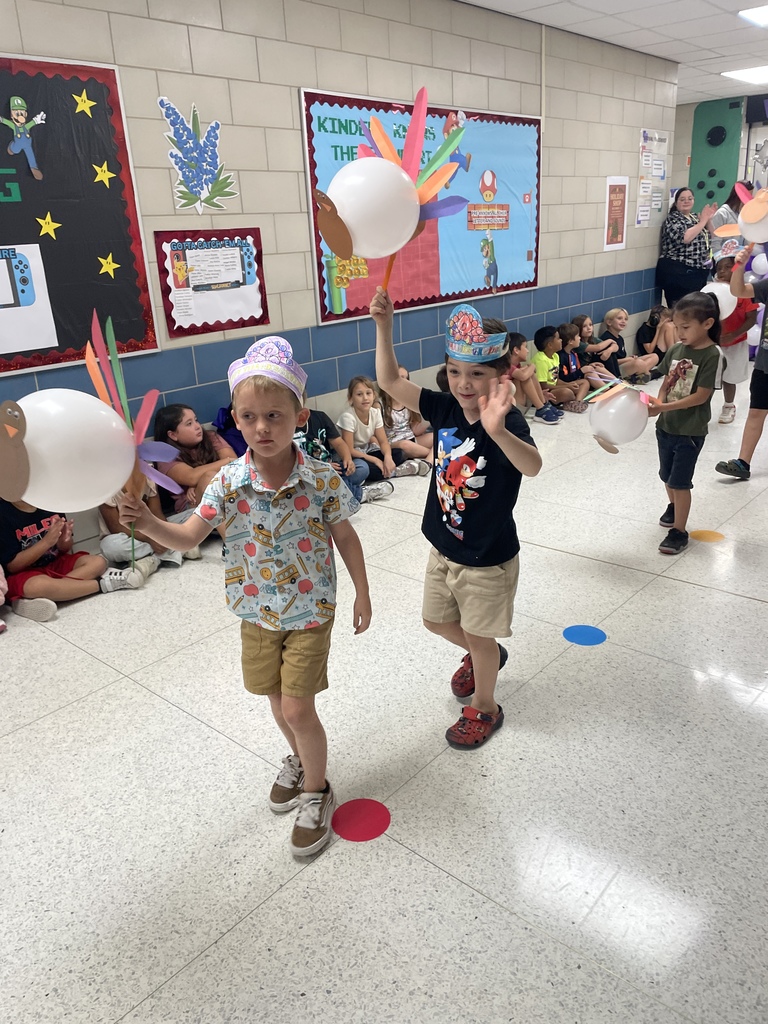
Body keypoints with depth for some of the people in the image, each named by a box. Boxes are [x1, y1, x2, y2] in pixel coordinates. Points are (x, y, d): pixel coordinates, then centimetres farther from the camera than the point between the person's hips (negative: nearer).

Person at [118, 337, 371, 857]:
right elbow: (188, 537, -11)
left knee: (297, 708, -1)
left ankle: (316, 791, 26)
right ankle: (299, 760, 51)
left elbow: (346, 537, -5)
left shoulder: (322, 478, -18)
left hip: (310, 611, -3)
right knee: (278, 701, 20)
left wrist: (363, 595, 2)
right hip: (258, 613, 3)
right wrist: (148, 522, -31)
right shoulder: (229, 481, -13)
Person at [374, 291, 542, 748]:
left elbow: (532, 466, -46)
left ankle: (484, 708, 39)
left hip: (487, 559, -7)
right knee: (437, 620, 26)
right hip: (443, 548, 7)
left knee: (480, 636, 12)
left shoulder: (508, 422, -25)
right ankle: (484, 657, 55)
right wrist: (384, 324, -18)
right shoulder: (445, 408, -8)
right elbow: (390, 381, -7)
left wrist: (497, 430, -65)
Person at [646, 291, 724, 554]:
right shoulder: (676, 349, 2)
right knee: (667, 475, 21)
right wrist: (657, 402, -13)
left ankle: (679, 531, 9)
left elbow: (701, 396, -19)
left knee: (680, 481, -2)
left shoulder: (712, 355, -16)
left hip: (690, 431, -6)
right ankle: (674, 507, 47)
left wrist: (664, 407, -26)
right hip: (666, 425, 6)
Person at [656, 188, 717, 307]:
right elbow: (684, 238, -24)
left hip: (697, 272, 9)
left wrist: (708, 220, 6)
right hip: (677, 272, -9)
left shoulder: (694, 217, 18)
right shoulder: (672, 219, -6)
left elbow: (709, 237, 20)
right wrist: (702, 221, -15)